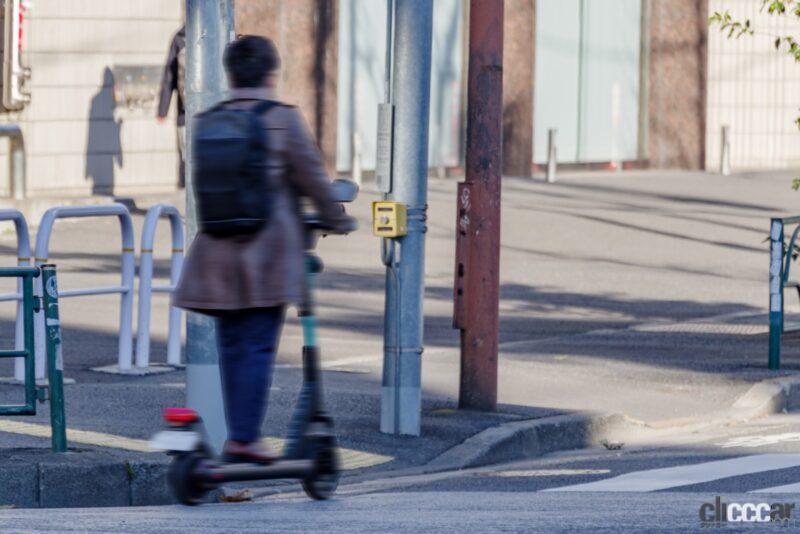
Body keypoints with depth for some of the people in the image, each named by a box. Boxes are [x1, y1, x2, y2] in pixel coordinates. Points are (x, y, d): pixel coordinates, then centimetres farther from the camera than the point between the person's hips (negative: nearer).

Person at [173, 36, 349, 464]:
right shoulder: (282, 118, -6)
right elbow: (310, 175, -3)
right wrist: (335, 218, 12)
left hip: (219, 248, 4)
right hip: (268, 247, -4)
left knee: (232, 347, 11)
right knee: (258, 347, -2)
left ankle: (239, 434, 13)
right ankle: (244, 438, -7)